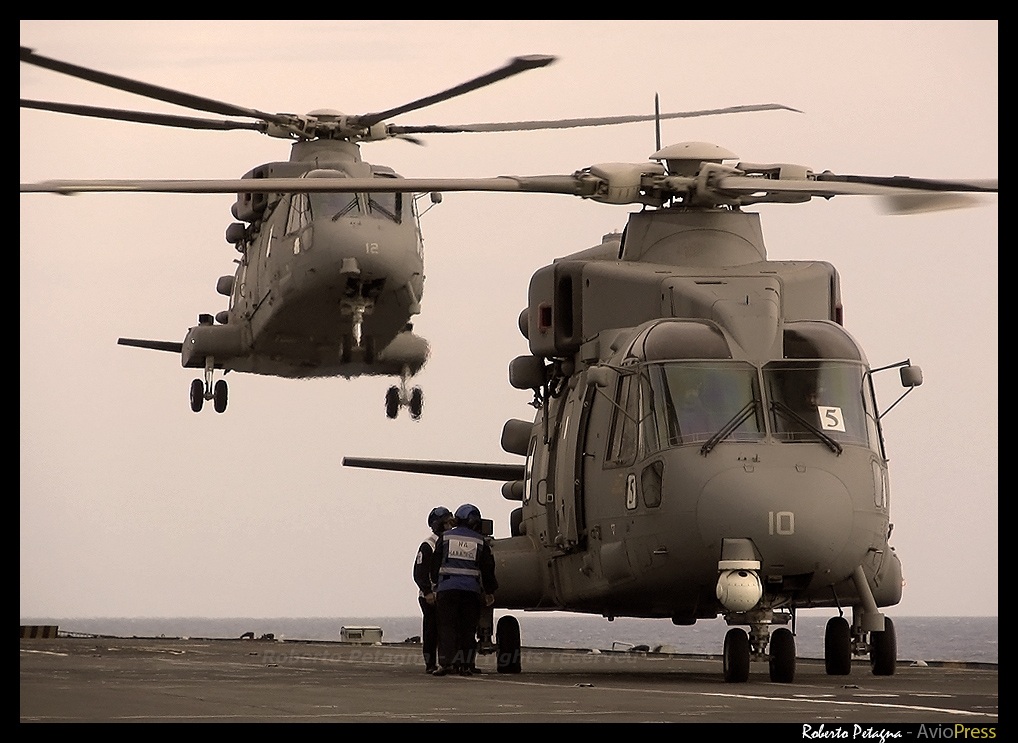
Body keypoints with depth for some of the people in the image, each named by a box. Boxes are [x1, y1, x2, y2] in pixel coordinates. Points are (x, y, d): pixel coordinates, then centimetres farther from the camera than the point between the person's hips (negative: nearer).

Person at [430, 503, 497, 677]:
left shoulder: (445, 537, 7)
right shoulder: (480, 542, 8)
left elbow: (435, 565, 9)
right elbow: (488, 569, 10)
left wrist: (436, 584, 20)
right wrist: (490, 592, 19)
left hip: (447, 589, -1)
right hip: (472, 589, 1)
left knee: (447, 626, -1)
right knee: (468, 629, 5)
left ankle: (446, 662, -13)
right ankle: (466, 664, 2)